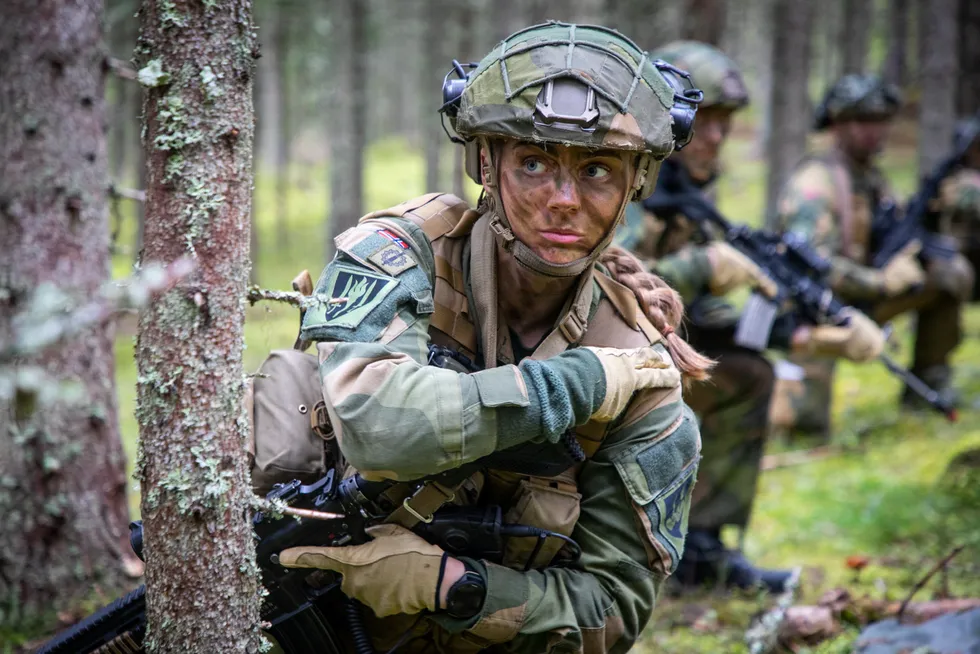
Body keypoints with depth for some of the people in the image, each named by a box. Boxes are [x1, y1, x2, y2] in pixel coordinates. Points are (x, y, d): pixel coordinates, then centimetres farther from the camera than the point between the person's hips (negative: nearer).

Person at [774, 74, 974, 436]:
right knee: (806, 424, -22)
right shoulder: (815, 181, -19)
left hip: (866, 297, 8)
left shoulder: (870, 175, 8)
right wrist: (883, 282, -30)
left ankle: (927, 379, 5)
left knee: (954, 272, -3)